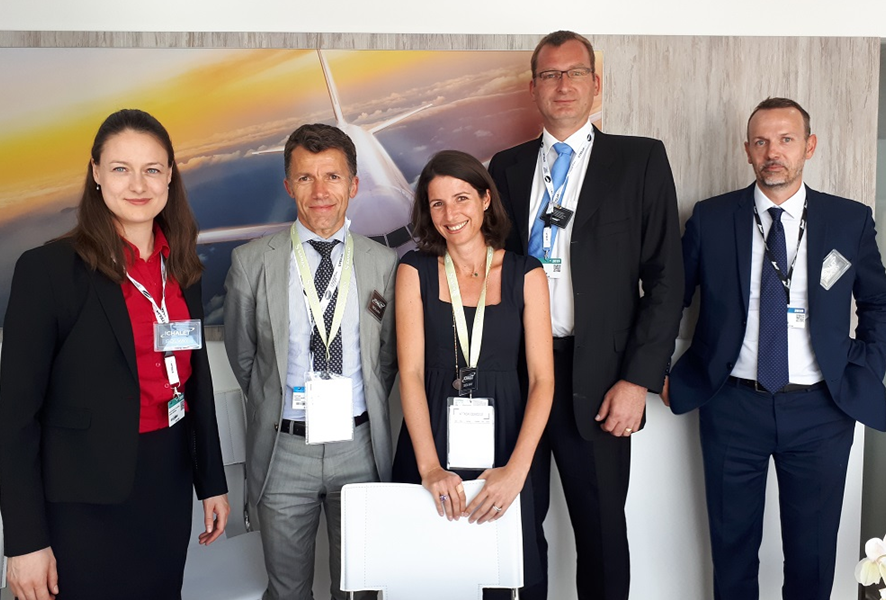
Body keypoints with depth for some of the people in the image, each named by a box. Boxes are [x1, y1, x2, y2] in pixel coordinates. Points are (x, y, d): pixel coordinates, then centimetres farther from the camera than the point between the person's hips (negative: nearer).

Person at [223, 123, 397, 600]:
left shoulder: (384, 263, -1)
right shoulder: (251, 262, -4)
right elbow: (242, 354, 8)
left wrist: (366, 408, 9)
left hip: (359, 448, 1)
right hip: (283, 450, 0)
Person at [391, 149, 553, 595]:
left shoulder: (525, 274, -1)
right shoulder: (415, 271, 0)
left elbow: (542, 379, -5)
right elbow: (410, 372, -8)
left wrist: (517, 468, -18)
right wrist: (430, 467, -20)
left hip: (502, 444, 0)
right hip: (429, 445, 0)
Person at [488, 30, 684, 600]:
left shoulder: (641, 160, 2)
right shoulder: (507, 166, 12)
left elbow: (665, 277, -3)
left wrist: (638, 380, -10)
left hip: (595, 381, -2)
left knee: (602, 532, 10)